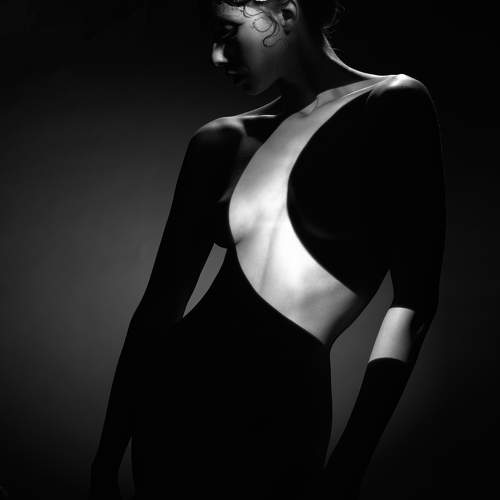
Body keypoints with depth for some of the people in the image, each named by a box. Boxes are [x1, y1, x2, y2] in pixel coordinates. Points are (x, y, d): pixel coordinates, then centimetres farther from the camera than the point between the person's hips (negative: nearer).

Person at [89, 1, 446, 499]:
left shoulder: (393, 105, -3)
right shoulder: (221, 141, 8)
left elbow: (412, 301, -8)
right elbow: (161, 303, 9)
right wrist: (107, 460, 9)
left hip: (283, 415, -3)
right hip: (178, 388, 4)